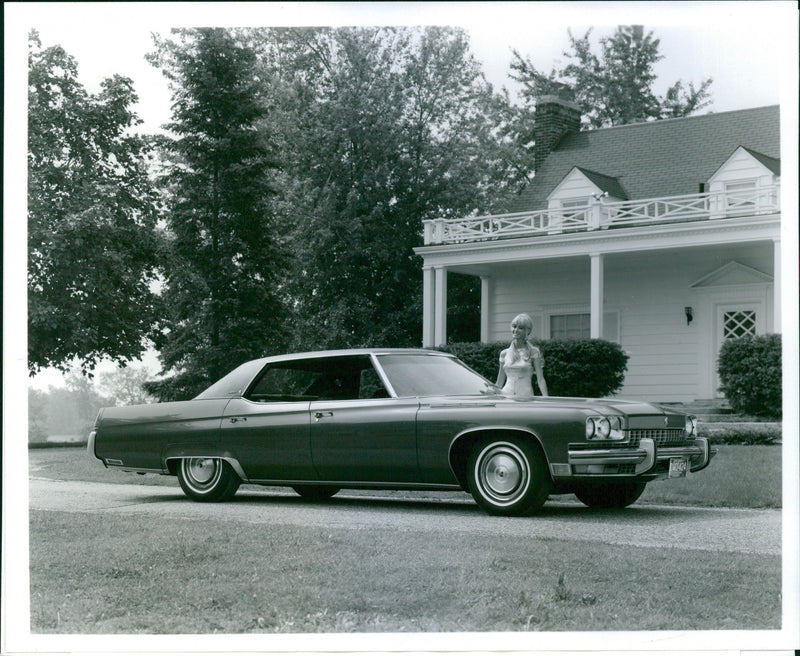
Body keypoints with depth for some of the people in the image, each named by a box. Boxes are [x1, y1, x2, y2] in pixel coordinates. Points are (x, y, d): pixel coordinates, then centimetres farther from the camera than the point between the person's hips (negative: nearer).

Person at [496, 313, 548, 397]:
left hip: (525, 395, -2)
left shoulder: (533, 352, 3)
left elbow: (540, 379, -1)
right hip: (506, 394, 2)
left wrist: (546, 398, -12)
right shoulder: (504, 353, 12)